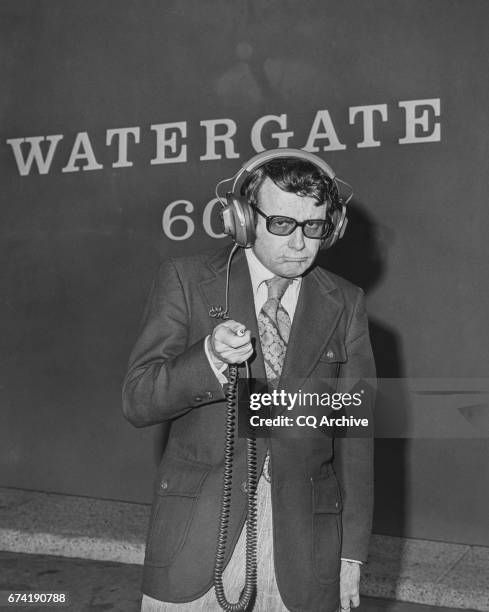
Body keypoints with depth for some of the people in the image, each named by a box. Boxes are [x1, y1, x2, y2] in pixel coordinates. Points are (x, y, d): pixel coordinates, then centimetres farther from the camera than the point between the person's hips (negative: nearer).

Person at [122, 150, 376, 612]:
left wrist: (352, 553, 5)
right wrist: (209, 358, -25)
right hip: (198, 532, -1)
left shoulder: (345, 304, 4)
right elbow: (137, 402, -7)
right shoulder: (186, 280, -2)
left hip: (303, 546, 2)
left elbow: (354, 433, 6)